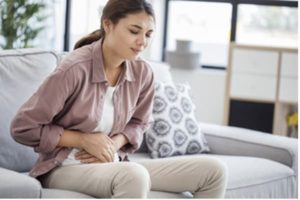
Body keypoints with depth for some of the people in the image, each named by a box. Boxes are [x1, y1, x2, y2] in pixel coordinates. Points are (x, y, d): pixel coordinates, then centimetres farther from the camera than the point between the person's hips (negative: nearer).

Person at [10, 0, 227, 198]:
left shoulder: (143, 73, -3)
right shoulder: (75, 69, -20)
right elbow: (23, 127, -14)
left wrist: (115, 144, -8)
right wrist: (84, 140, -16)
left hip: (112, 164, 7)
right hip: (65, 168, -6)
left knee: (213, 170, -5)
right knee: (134, 175, -40)